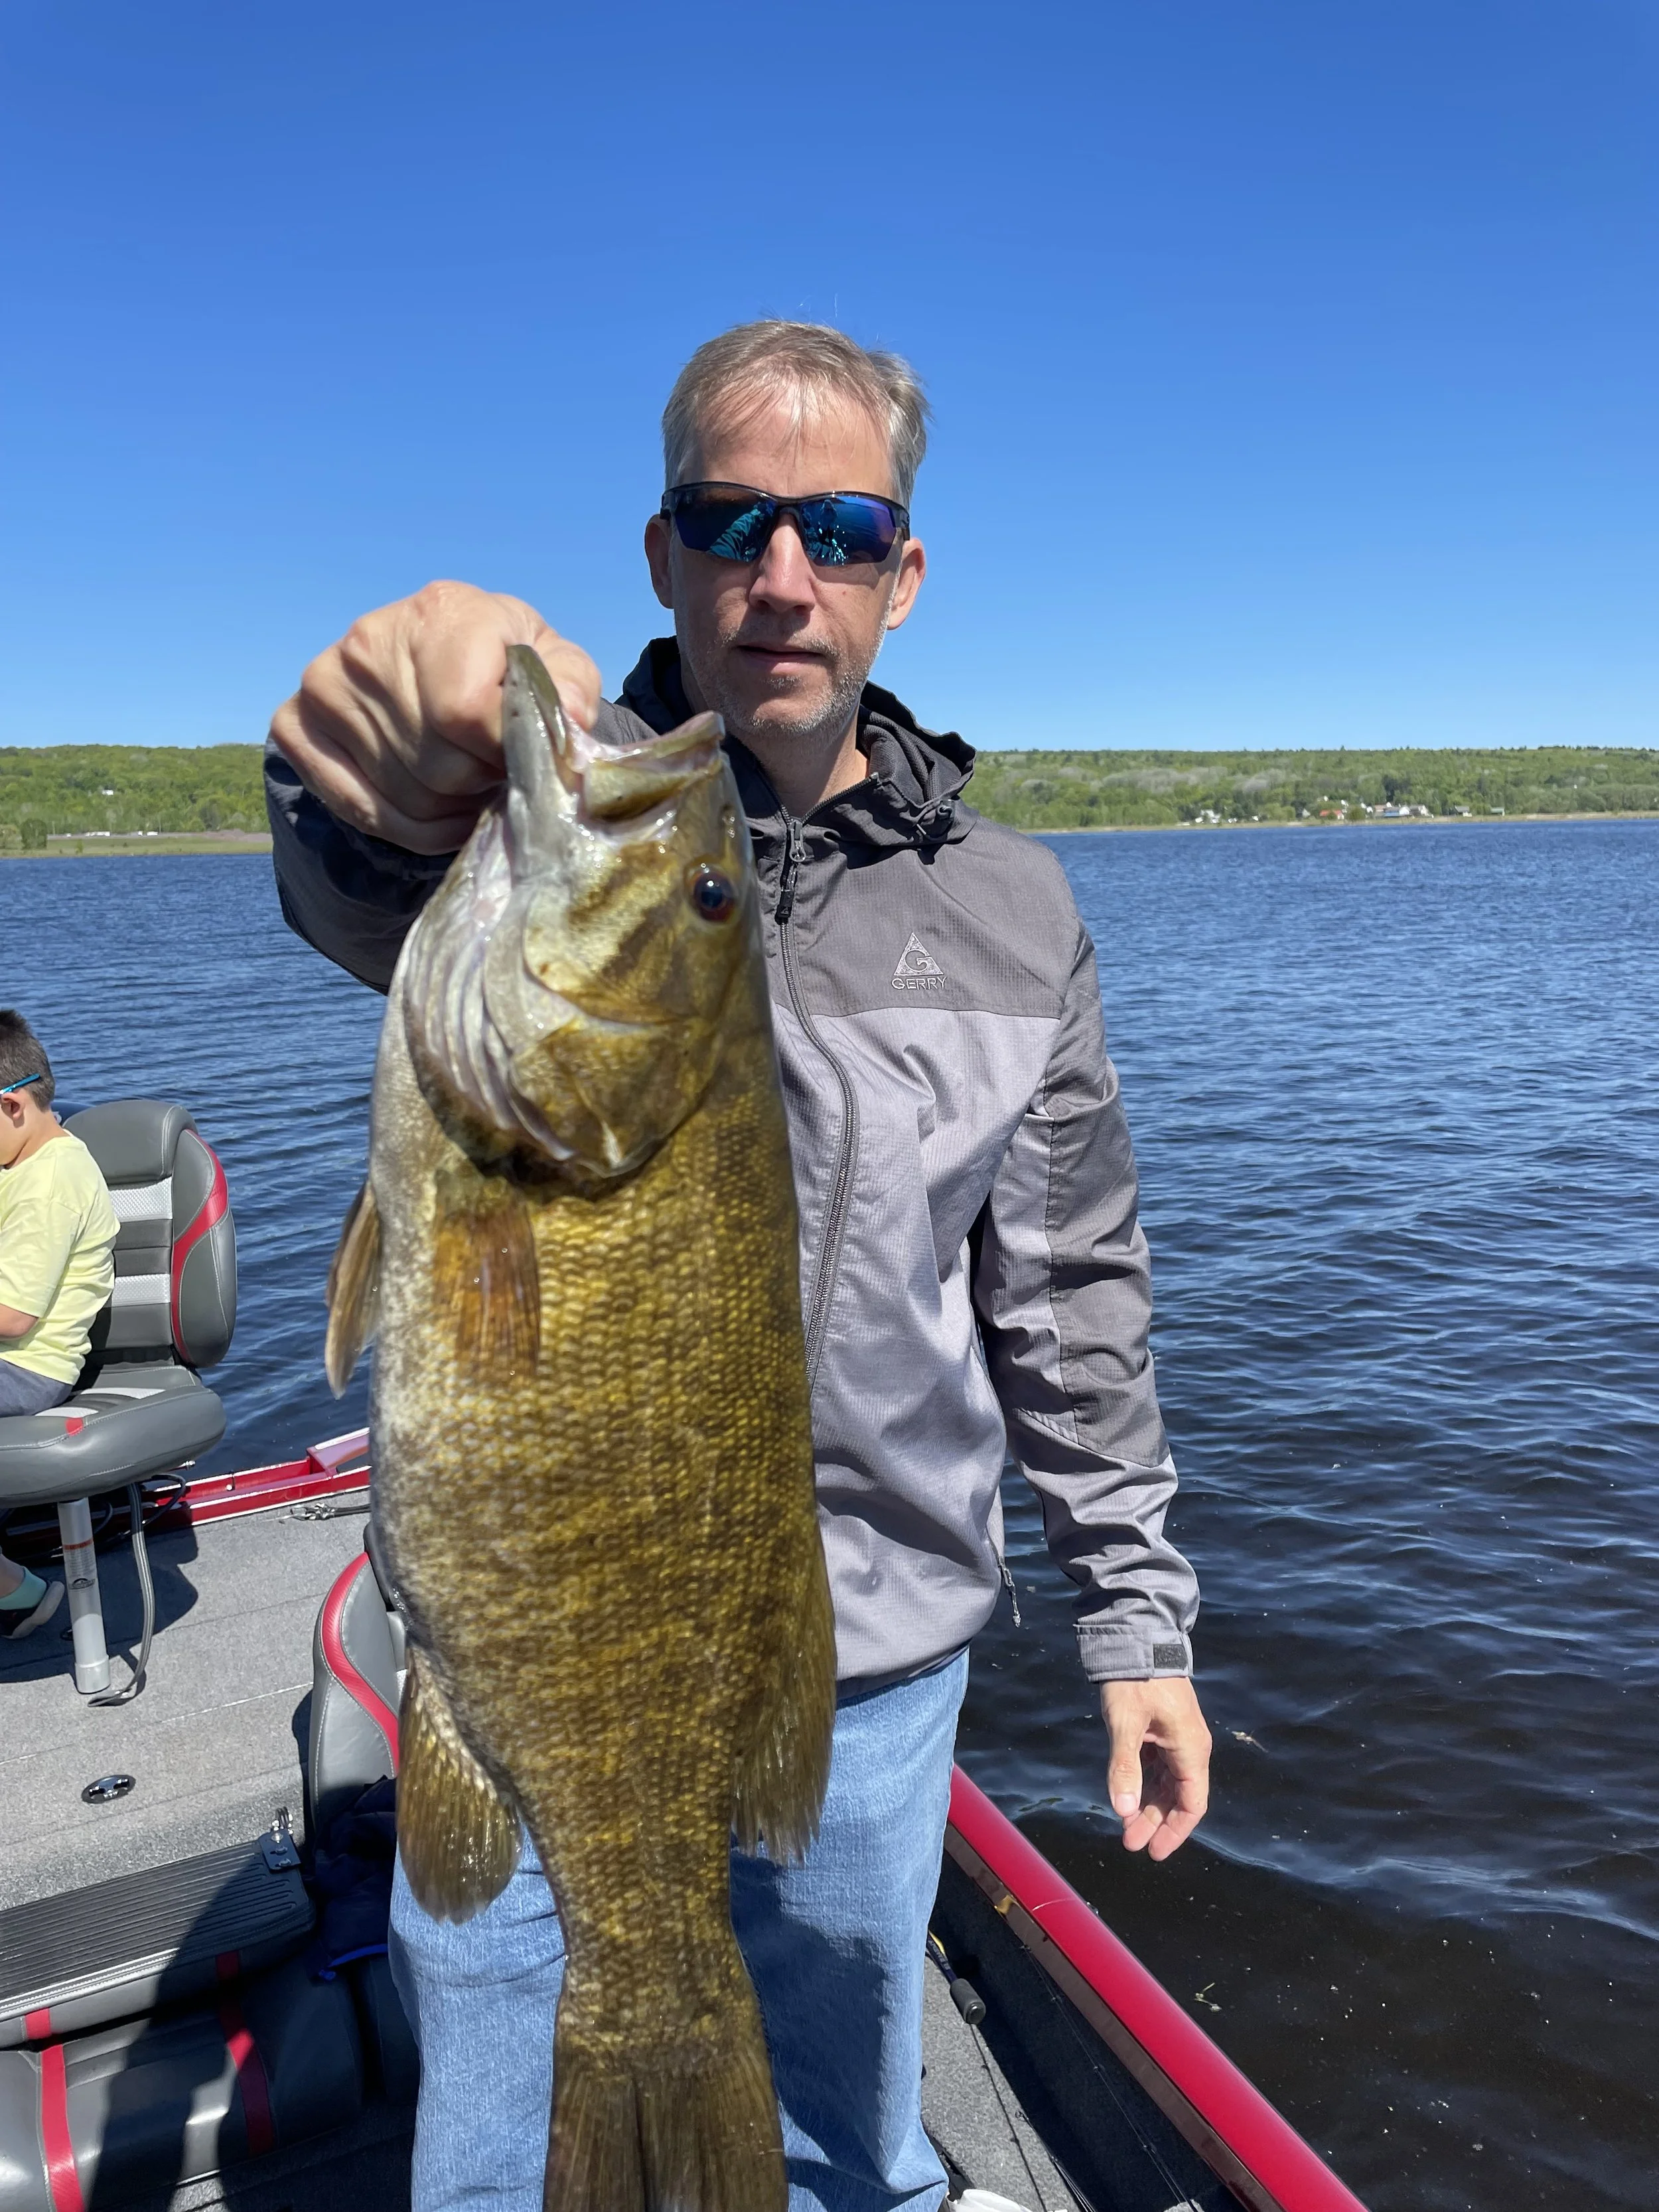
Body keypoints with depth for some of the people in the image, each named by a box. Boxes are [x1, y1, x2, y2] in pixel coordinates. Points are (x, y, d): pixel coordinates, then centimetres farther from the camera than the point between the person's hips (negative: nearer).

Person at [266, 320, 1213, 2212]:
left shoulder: (1009, 910, 0)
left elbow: (1072, 1295, 5)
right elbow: (370, 896, -33)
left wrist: (1136, 1615, 6)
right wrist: (388, 795, -55)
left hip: (871, 1676, 2)